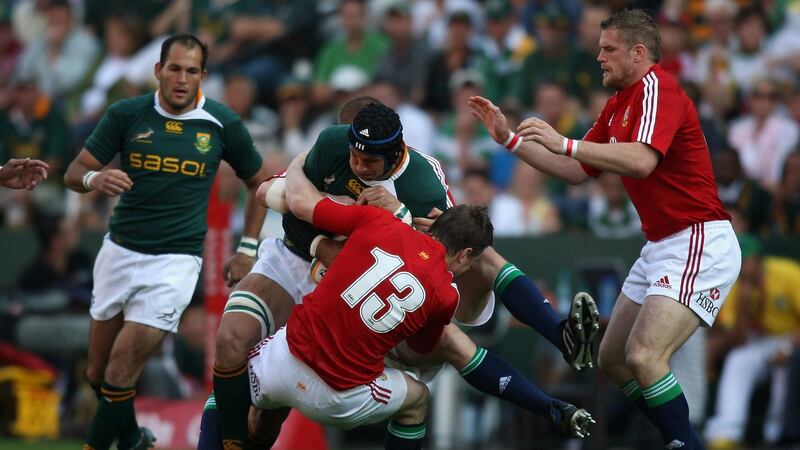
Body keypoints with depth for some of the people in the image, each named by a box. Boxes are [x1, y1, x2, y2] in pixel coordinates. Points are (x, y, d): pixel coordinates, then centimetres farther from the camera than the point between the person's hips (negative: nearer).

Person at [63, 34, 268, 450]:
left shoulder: (223, 125, -5)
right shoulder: (126, 115, -4)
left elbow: (259, 183, 10)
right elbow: (73, 173, -1)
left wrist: (247, 250, 5)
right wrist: (93, 179, -25)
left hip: (175, 260, -3)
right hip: (120, 249, 3)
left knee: (121, 371, -13)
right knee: (97, 372, 12)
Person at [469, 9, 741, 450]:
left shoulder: (657, 87, -15)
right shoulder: (618, 104, 14)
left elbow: (642, 161, -32)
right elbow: (577, 170, 21)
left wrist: (565, 143, -36)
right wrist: (509, 138, 15)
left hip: (698, 244, -11)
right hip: (660, 245, 11)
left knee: (644, 357, -25)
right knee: (612, 360, 12)